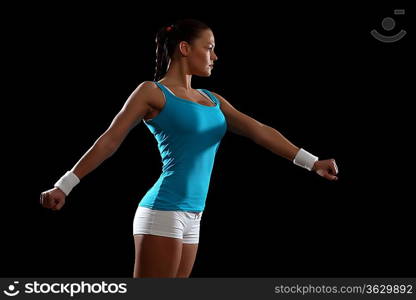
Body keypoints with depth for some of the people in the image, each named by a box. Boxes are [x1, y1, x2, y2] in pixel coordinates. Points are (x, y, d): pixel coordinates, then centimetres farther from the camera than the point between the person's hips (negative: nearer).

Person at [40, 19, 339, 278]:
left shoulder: (212, 100, 17)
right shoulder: (153, 92, -3)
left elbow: (260, 131, 12)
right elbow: (109, 141, -5)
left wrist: (313, 162, 6)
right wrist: (63, 187, -9)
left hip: (192, 218, 8)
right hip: (163, 214, -7)